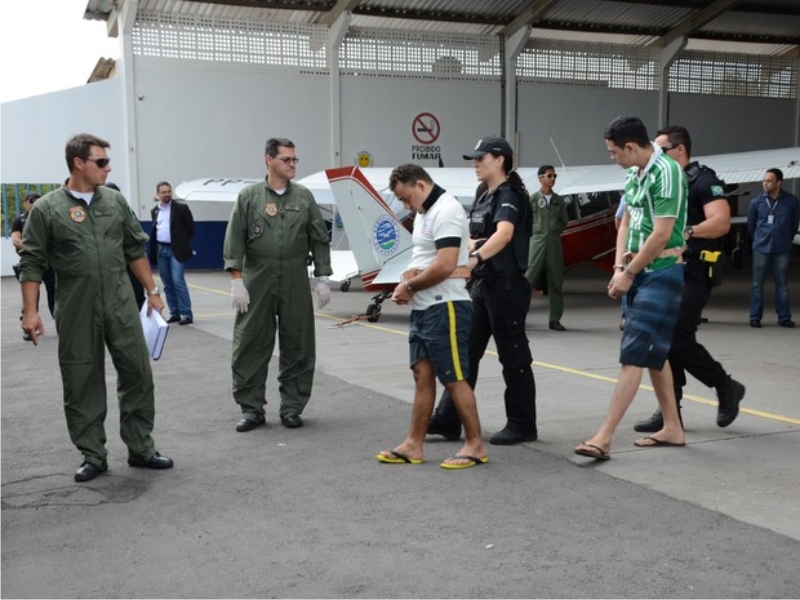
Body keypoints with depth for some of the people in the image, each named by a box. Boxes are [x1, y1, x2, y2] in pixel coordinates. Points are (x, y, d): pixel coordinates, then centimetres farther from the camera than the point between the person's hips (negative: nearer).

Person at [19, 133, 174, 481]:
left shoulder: (115, 201, 8)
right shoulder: (47, 210, -3)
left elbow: (135, 250, 13)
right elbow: (32, 264, -3)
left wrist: (152, 291, 10)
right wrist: (31, 312, -10)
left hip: (121, 306, 3)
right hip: (76, 312, -3)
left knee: (137, 374, 4)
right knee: (82, 383, 5)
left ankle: (141, 449, 18)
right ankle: (93, 456, 18)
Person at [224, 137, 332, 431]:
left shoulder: (304, 197, 7)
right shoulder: (249, 196, 2)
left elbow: (319, 239, 8)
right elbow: (234, 240, -2)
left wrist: (322, 278, 3)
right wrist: (237, 280, -10)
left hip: (295, 285, 2)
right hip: (257, 283, -1)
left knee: (297, 346, 5)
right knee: (250, 346, 1)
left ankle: (292, 408, 17)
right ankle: (251, 409, 13)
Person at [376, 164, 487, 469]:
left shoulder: (446, 211, -16)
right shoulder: (424, 213, 17)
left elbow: (445, 266, -24)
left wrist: (410, 285, -12)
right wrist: (410, 275, 1)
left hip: (444, 308, -10)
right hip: (423, 308, 10)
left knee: (454, 379, -4)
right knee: (422, 376, 11)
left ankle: (475, 446, 6)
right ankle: (414, 445, 16)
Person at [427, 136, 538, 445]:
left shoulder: (510, 195, -13)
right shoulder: (484, 198, 15)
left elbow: (504, 234, -32)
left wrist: (475, 258, -45)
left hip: (507, 286, -9)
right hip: (481, 284, 9)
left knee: (513, 356, 0)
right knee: (465, 351, 10)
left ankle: (522, 425, 11)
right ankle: (448, 420, 16)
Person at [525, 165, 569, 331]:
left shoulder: (559, 201, 10)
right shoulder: (533, 198, -1)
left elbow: (565, 221, 18)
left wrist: (556, 231, 7)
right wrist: (534, 232, 0)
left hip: (554, 242, 4)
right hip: (538, 241, -4)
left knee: (556, 281, 5)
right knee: (528, 278, -8)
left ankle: (555, 319, 11)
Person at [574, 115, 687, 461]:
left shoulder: (666, 172, -17)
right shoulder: (634, 174, 11)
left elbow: (662, 234, -20)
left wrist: (629, 274, -12)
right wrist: (619, 267, -1)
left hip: (661, 273, -9)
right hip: (639, 272, 9)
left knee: (633, 354, -11)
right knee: (654, 353, 14)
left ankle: (604, 438, -11)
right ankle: (672, 429, 25)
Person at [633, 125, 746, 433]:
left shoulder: (703, 181, -7)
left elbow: (721, 222, -19)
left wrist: (688, 232, -33)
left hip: (693, 273, -8)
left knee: (678, 339, -13)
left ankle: (726, 387, 10)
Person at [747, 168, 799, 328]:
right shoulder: (756, 202, -3)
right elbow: (750, 224, 11)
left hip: (782, 250, 0)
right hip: (761, 249, 0)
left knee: (782, 285, 5)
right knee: (757, 285, 2)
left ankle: (784, 317, 13)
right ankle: (755, 317, 8)